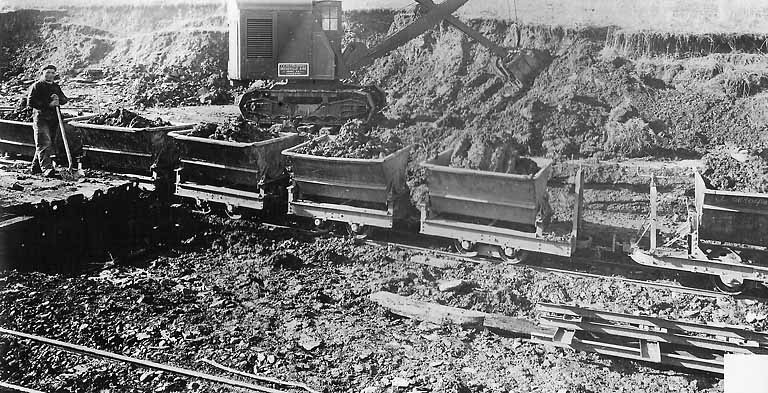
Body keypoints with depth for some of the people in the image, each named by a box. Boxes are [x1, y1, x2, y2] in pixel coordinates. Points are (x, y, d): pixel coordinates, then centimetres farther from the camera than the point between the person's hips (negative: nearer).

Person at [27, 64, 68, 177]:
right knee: (44, 144, -14)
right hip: (41, 118, -6)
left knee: (49, 145, 9)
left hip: (54, 119, 6)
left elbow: (65, 99, 14)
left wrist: (58, 100, -10)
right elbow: (30, 102, -11)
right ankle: (46, 168, -22)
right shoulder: (36, 86, -1)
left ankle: (36, 167, 21)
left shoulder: (56, 86, 18)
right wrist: (48, 104, -17)